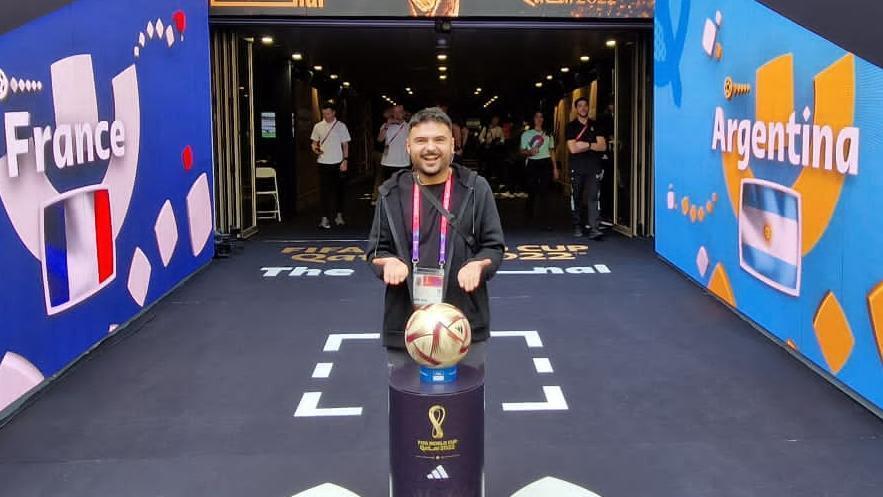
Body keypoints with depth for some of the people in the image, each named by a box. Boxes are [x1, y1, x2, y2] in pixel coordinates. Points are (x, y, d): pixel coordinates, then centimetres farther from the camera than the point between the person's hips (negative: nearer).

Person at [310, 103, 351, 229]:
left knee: (339, 190, 8)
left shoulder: (341, 126, 1)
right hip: (323, 163, 1)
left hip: (338, 163, 0)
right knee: (324, 191, -3)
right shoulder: (318, 126, 5)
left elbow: (345, 145, 3)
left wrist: (345, 161, -6)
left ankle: (339, 215, 22)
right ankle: (325, 218, -1)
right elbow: (315, 142, 13)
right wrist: (315, 148, -10)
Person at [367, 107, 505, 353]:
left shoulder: (476, 188, 0)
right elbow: (377, 249, 11)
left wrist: (478, 265, -17)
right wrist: (388, 262, -12)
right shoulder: (392, 193, 4)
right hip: (405, 322, 1)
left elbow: (494, 246, 5)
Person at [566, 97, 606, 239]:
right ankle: (577, 227, 18)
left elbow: (603, 146, 0)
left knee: (593, 197, -9)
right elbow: (573, 148, -8)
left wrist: (586, 144, -11)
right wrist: (592, 145, -4)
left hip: (593, 167, 0)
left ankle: (594, 228, -16)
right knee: (576, 198, 6)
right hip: (577, 168, 0)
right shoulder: (571, 126, 4)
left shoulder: (595, 126, 11)